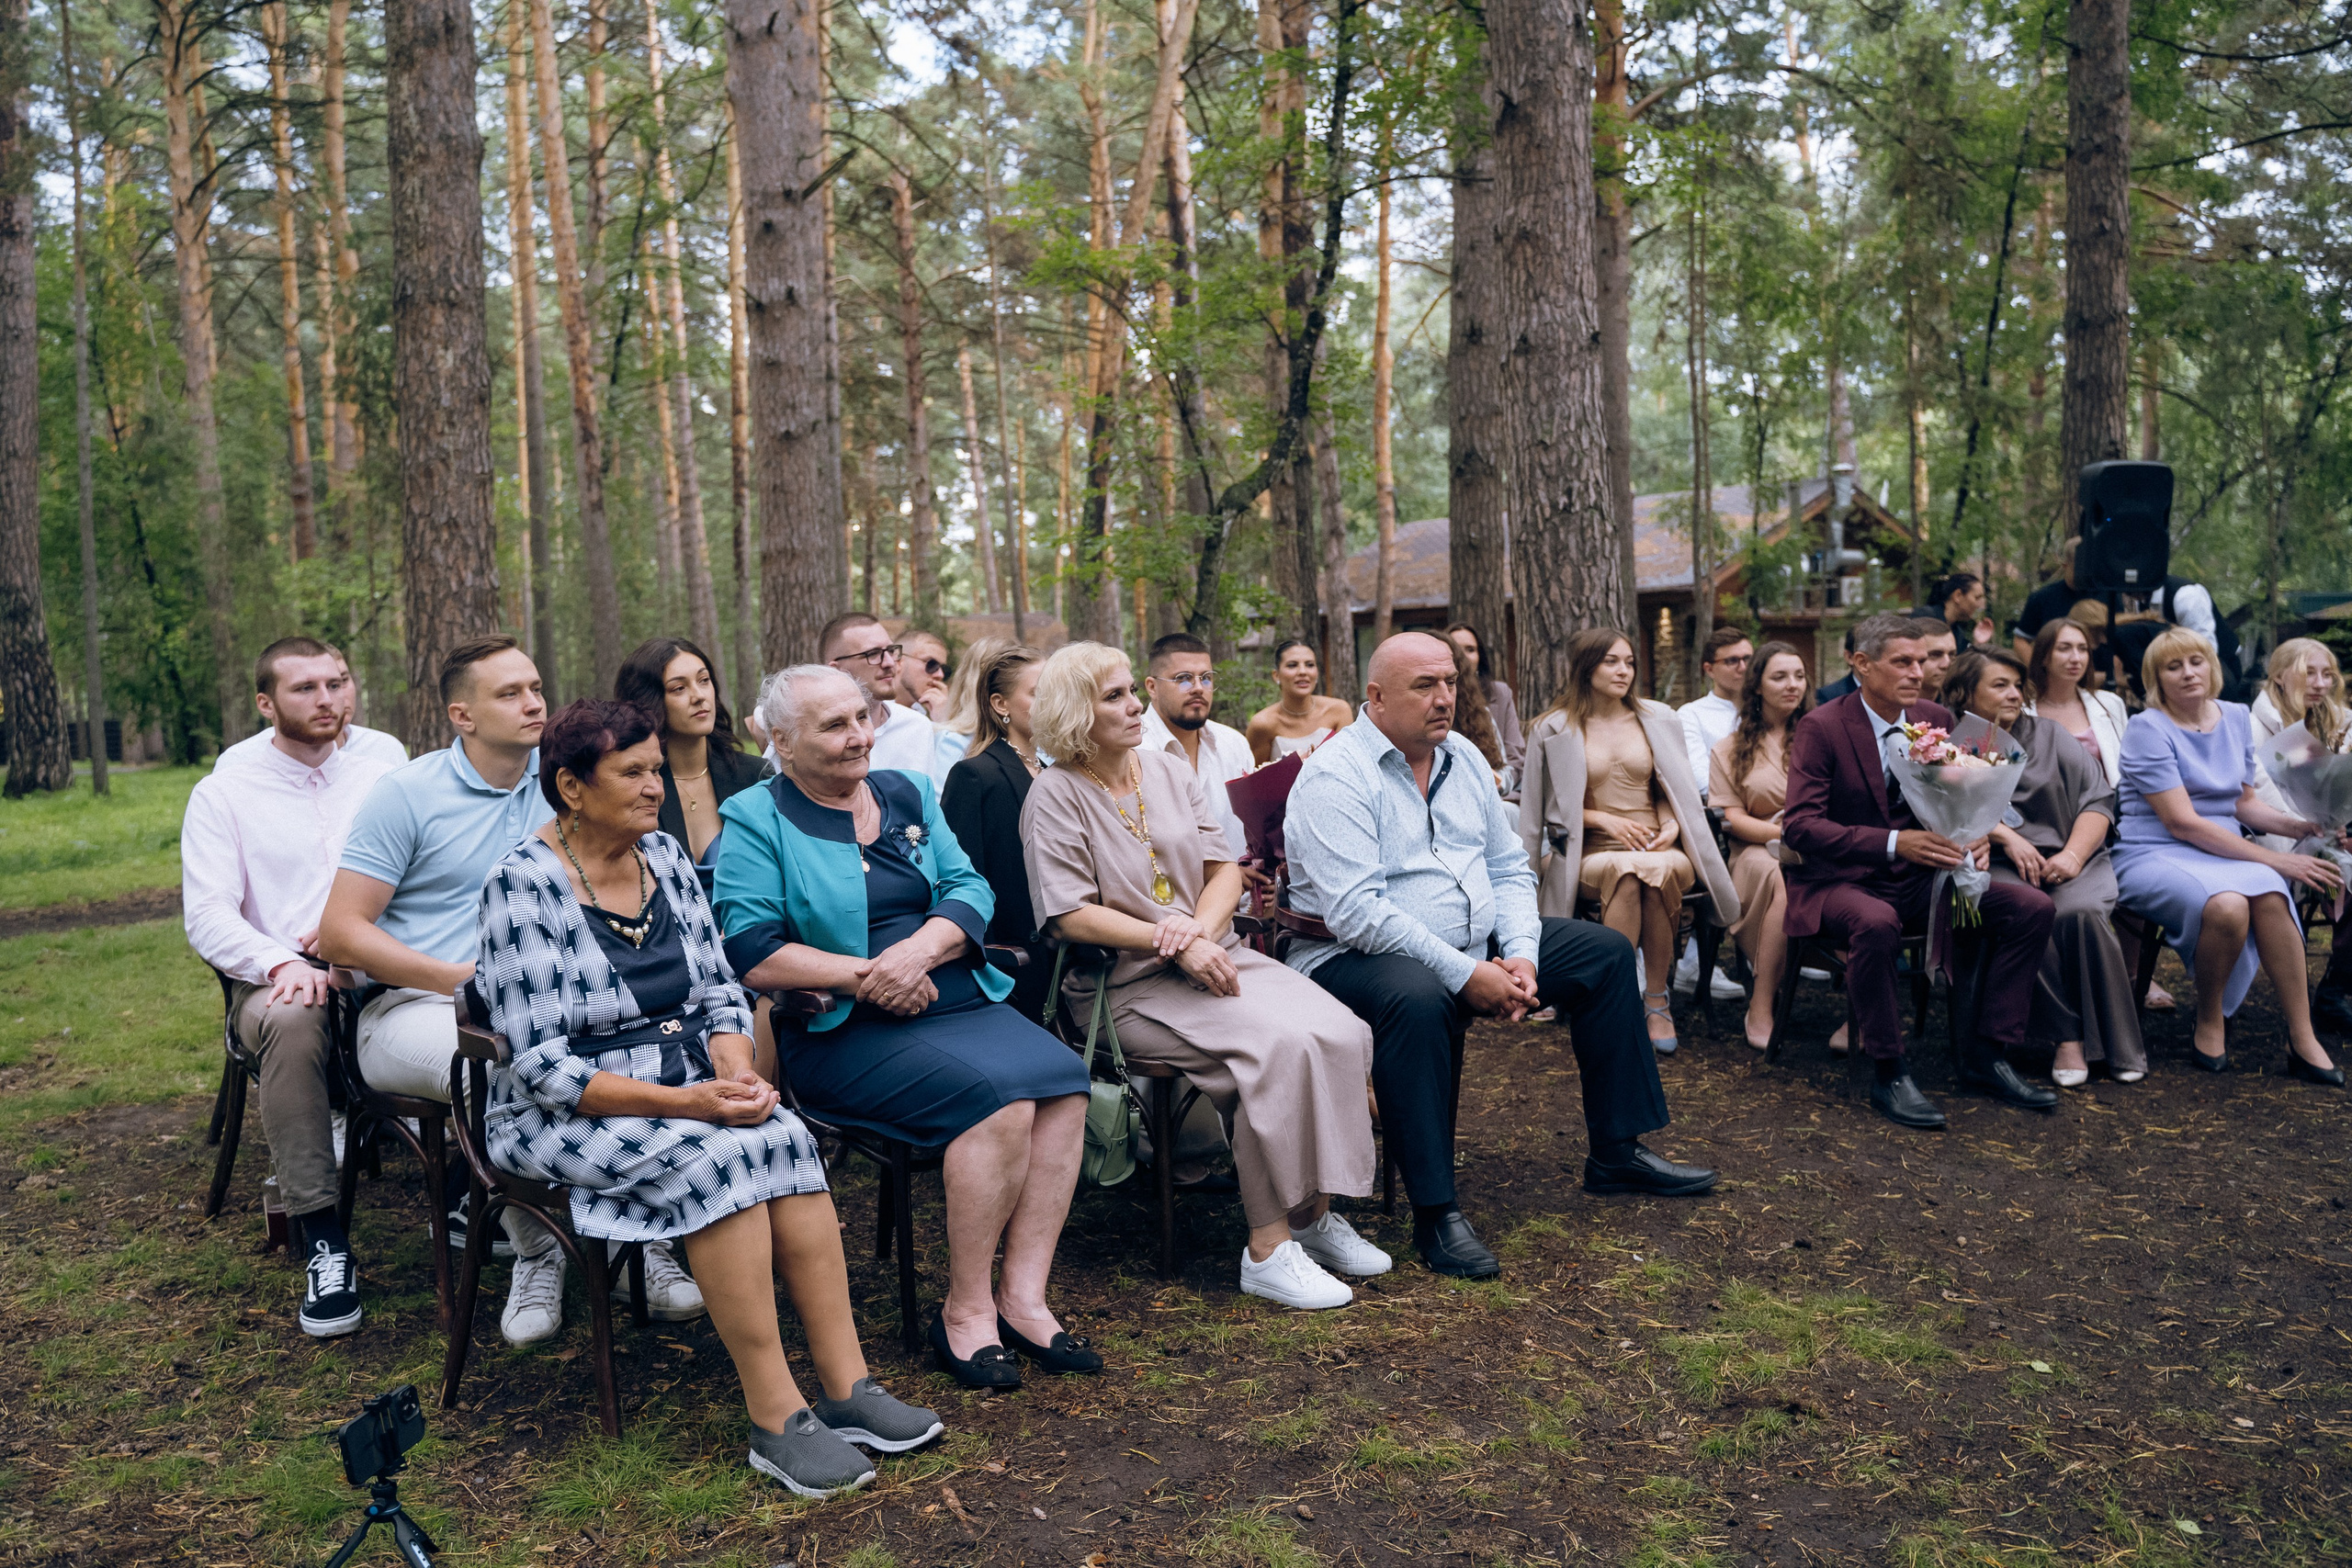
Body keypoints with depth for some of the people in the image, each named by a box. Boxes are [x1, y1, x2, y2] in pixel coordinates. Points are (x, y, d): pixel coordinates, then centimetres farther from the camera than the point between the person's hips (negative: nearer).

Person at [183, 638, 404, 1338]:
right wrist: (282, 963, -21)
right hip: (280, 984, -1)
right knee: (293, 1021, -39)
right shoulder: (224, 794, 9)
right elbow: (206, 916, -3)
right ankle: (319, 1234, -30)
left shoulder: (383, 779, 17)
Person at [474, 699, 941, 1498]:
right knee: (717, 1160, -31)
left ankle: (845, 1385, -21)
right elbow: (542, 1065, -17)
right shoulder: (522, 885, -13)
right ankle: (776, 1419, -24)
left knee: (787, 1138, -24)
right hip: (567, 1117, -5)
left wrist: (735, 1072, -12)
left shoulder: (665, 855, 7)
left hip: (691, 1091, 5)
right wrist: (681, 1102, -25)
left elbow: (721, 991, 9)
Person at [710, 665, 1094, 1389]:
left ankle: (1022, 1298, -15)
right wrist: (864, 975, -14)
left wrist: (919, 951, -13)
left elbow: (970, 890, 7)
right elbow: (750, 956, -9)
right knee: (995, 1094, -29)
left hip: (957, 1000, 6)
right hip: (844, 1032, -5)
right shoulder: (755, 821, 1)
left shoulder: (908, 794, 17)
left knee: (1062, 1077, -21)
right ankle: (965, 1311, -14)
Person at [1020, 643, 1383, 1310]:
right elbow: (1073, 916, -12)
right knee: (1279, 1043, -29)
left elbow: (1226, 869, 10)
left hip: (1213, 954, 6)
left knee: (1341, 1031, -18)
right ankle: (1268, 1248, -20)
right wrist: (1176, 946, -19)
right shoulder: (1056, 795, -5)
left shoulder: (1169, 771, 13)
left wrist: (1199, 928, -12)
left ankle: (1313, 1211, -6)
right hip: (1129, 986, -6)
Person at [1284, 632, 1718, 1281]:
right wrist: (1463, 974, -26)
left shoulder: (1463, 758, 10)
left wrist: (1520, 954, -7)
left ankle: (1617, 1153, 15)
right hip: (1357, 957, -8)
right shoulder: (1335, 777, -16)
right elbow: (1356, 910, -25)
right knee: (1417, 999, -41)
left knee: (1606, 952, 6)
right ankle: (1435, 1213, -30)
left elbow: (1509, 868, 12)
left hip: (1476, 946, 8)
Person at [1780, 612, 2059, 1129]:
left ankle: (1986, 1056, -2)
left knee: (2031, 906, -11)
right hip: (1840, 881, -6)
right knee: (1875, 923, -39)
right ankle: (1888, 1073, -22)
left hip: (1918, 879, 6)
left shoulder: (1936, 721, 7)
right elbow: (1799, 824, -19)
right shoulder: (1820, 728, -11)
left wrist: (1972, 839, -10)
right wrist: (1893, 843, -30)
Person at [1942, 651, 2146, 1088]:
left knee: (2081, 912, -31)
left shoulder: (2048, 735, 18)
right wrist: (2005, 837, -17)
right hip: (1996, 867, -2)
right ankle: (2067, 1039, -25)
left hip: (2067, 859, 2)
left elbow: (2098, 797, 9)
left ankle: (2120, 1047, -19)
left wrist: (2073, 854, -7)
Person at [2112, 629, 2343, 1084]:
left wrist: (2299, 825, -1)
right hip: (2154, 855, -5)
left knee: (2269, 894, -31)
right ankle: (2209, 1018, -9)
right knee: (2226, 905, -36)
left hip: (2224, 850, 5)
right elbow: (2182, 824, -15)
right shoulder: (2148, 729, -8)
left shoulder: (2237, 718, 12)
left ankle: (2303, 1041, -25)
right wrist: (2274, 859, -18)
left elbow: (2244, 803, 19)